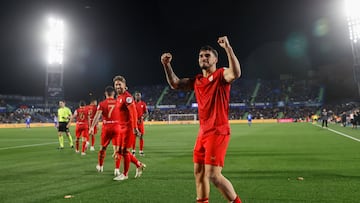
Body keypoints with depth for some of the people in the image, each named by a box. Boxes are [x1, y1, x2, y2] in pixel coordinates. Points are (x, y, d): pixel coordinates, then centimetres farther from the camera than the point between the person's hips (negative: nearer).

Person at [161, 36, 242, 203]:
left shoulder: (221, 74, -6)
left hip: (218, 132, -8)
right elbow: (175, 84, 16)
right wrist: (166, 65, 5)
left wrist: (228, 48, -33)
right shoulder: (197, 80, 14)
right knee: (199, 172, 15)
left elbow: (236, 73, -27)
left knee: (213, 175, -11)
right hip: (203, 132, 8)